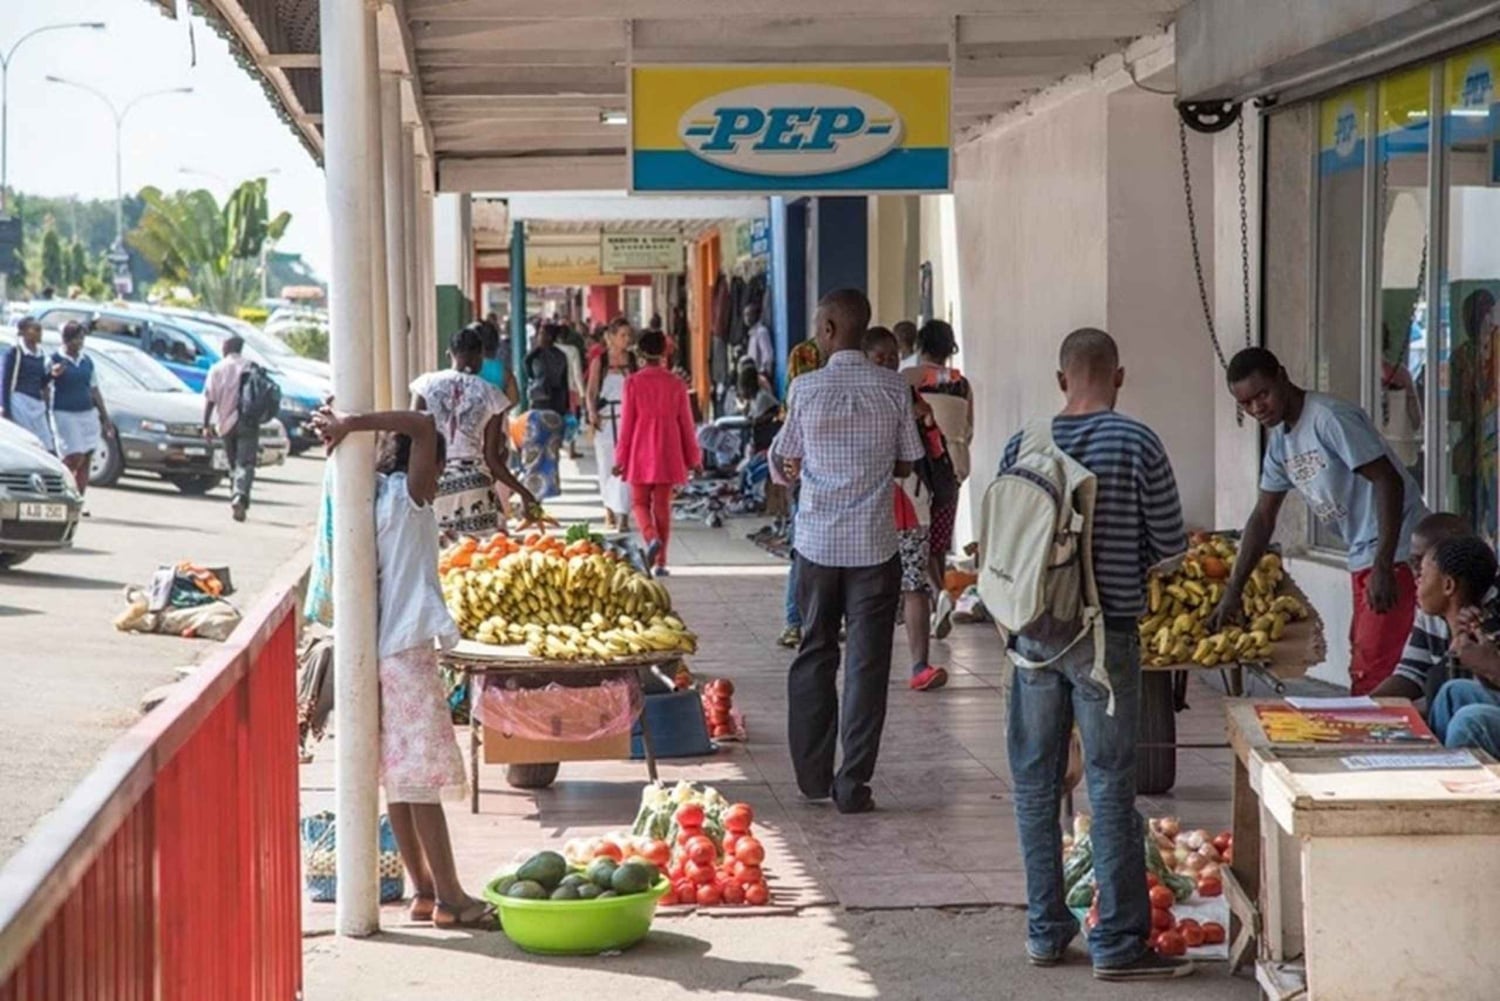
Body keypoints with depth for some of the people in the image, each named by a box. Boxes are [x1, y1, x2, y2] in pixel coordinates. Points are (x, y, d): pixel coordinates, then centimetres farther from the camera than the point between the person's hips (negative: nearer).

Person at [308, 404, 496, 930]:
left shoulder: (376, 501, 8)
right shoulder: (408, 500, -11)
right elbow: (422, 426, -24)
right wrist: (350, 425, -22)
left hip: (380, 653, 8)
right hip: (408, 653, -8)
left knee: (399, 779, 11)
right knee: (422, 780, -6)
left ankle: (424, 889, 18)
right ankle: (451, 899, -3)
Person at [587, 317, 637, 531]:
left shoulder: (634, 361, 5)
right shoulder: (599, 362, 5)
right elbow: (591, 391, 4)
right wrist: (592, 413, -13)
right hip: (605, 419, 1)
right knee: (606, 466, 9)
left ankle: (623, 516, -13)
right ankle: (609, 510, 29)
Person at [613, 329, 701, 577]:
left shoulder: (633, 383, -7)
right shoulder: (676, 384, -1)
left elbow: (626, 423, -5)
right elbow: (686, 424, 4)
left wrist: (621, 457, 1)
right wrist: (693, 457, 13)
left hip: (641, 454, -2)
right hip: (668, 454, 2)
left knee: (640, 502, 10)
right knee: (663, 505, 8)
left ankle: (651, 537, -19)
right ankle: (660, 562, 7)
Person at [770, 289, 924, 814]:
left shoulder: (806, 388, -6)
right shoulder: (893, 389, -5)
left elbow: (785, 463, 1)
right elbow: (907, 464, 3)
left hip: (817, 543, 1)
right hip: (874, 544, -1)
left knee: (814, 655, 15)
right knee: (867, 663, 3)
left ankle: (813, 775, 18)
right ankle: (853, 784, 1)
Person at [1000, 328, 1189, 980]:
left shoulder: (1023, 447, 0)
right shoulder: (1137, 445, -8)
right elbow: (1170, 543, -2)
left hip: (1035, 632, 3)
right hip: (1106, 633, -3)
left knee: (1035, 783, 12)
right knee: (1110, 787, 0)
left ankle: (1045, 931, 17)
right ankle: (1117, 943, 1)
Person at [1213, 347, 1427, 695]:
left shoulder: (1329, 419, -16)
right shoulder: (1280, 443, 12)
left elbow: (1388, 482, -21)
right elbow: (1263, 518, 19)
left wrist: (1383, 567, -25)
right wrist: (1232, 593, 14)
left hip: (1397, 553, -10)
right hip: (1362, 558, 10)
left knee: (1371, 676, -13)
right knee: (1361, 669, 12)